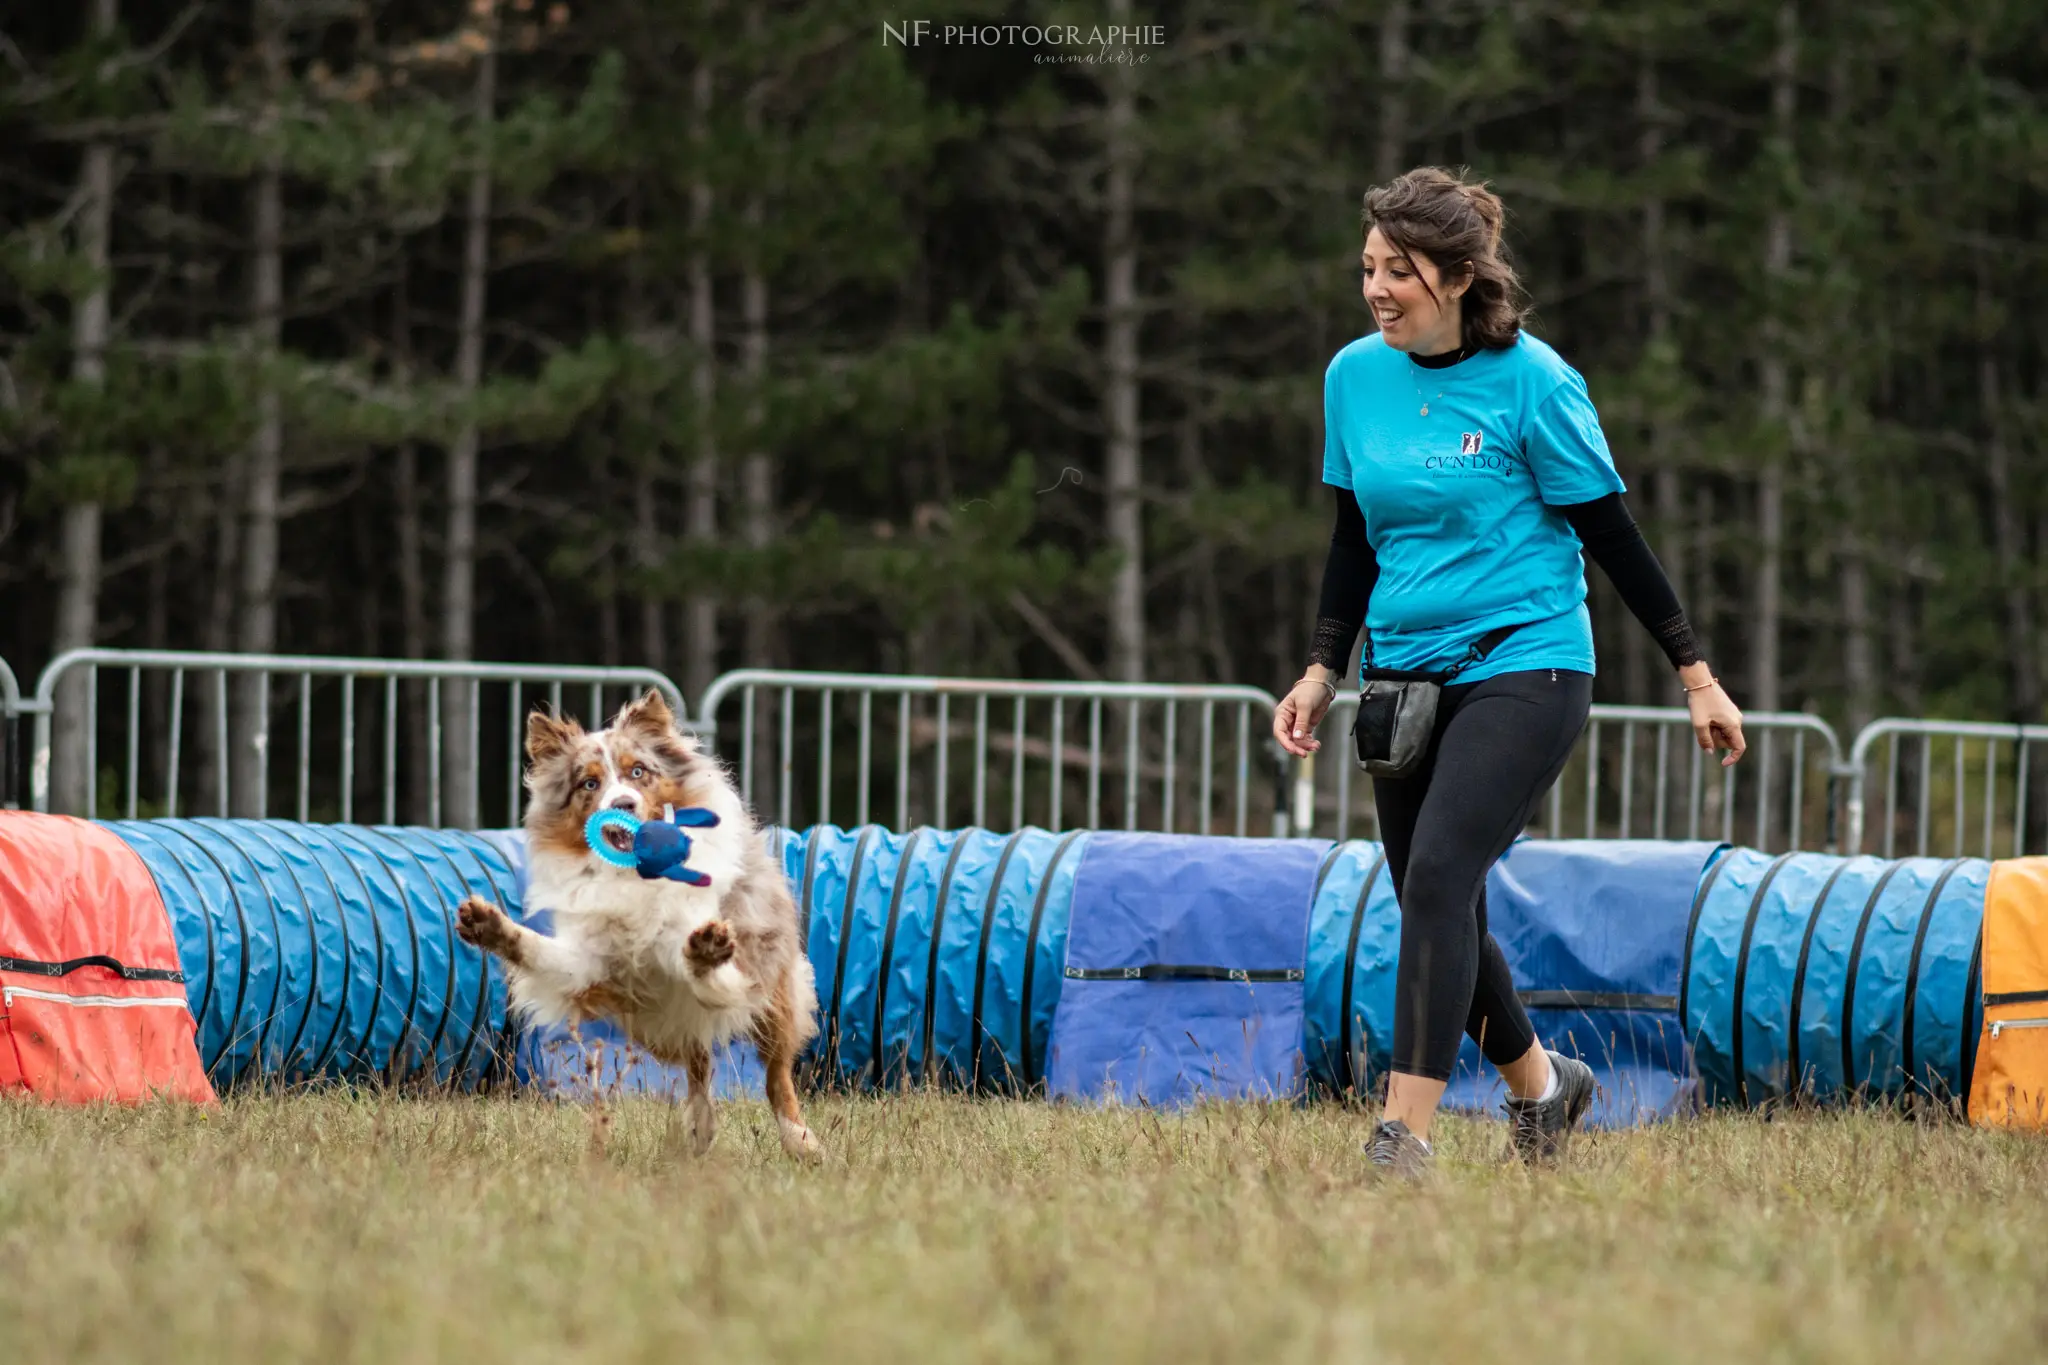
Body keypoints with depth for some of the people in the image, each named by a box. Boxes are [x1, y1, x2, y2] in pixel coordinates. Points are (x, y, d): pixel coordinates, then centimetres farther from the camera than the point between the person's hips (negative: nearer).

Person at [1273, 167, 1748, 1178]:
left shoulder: (1531, 382, -11)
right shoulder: (1354, 377, 5)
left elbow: (1609, 533, -4)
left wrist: (1694, 674, -1)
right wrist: (1323, 670, 8)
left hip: (1524, 667, -6)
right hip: (1406, 671, 6)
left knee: (1438, 877, -21)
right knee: (1436, 908, 10)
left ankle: (1403, 1134, -25)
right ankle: (1541, 1084, 35)